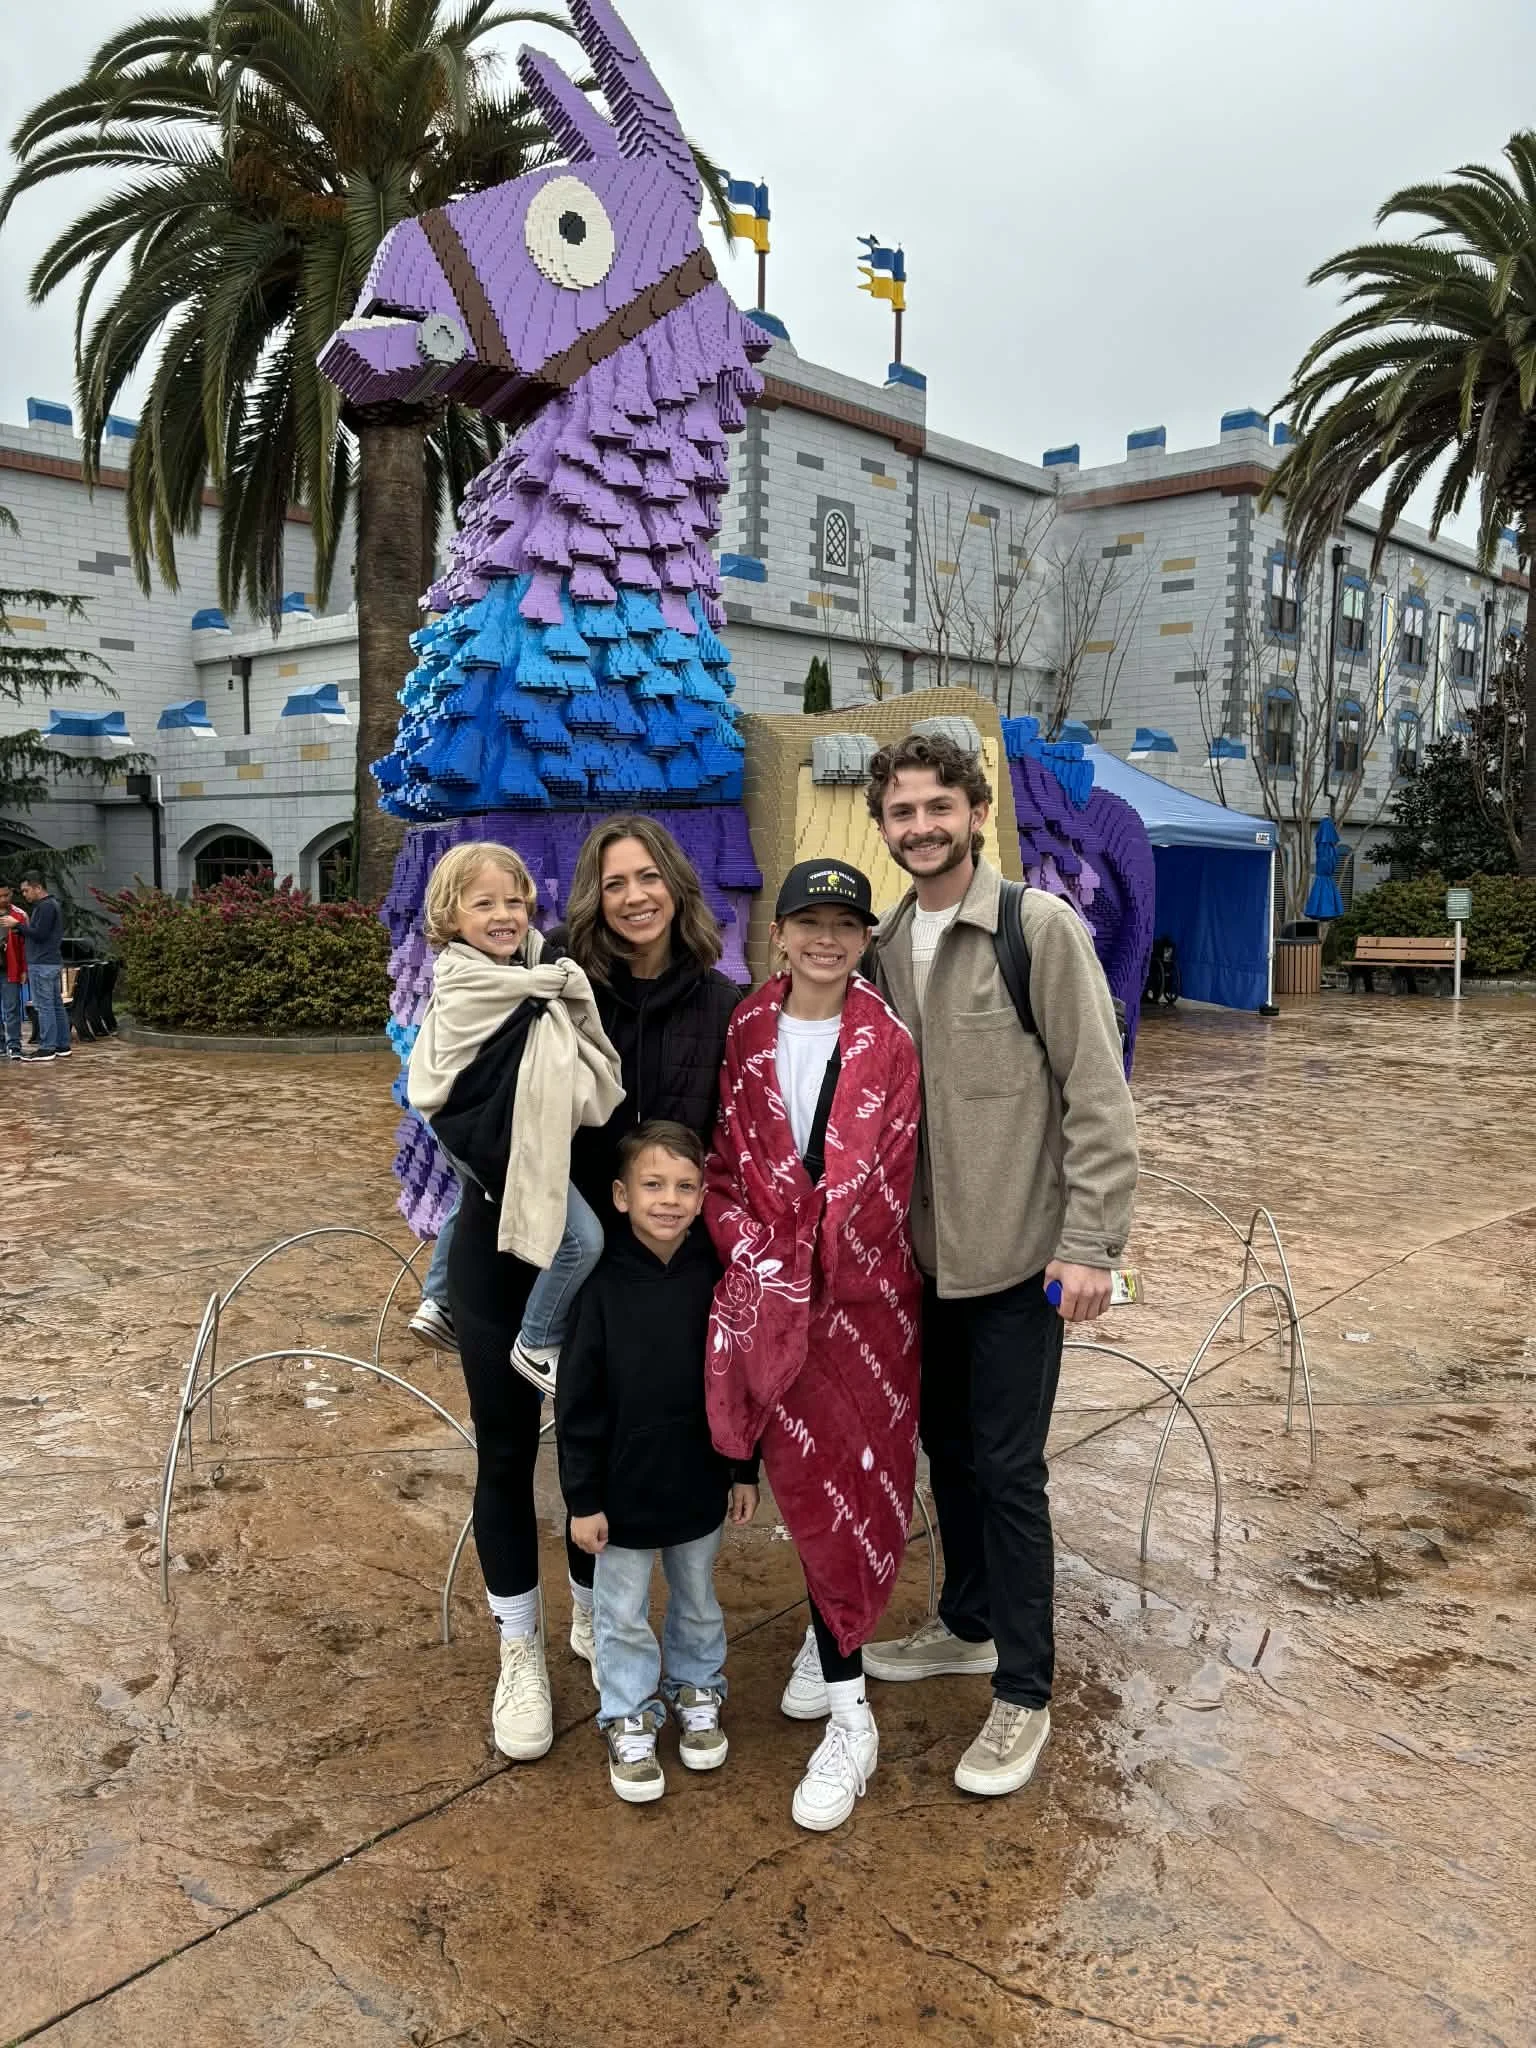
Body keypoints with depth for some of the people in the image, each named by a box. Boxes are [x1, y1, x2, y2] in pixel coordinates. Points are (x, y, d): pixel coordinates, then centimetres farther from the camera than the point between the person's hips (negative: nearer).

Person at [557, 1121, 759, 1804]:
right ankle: (629, 1717, 35)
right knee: (623, 1614, 14)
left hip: (699, 1483, 3)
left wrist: (745, 1469, 4)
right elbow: (577, 1404, -12)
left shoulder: (715, 1276, -10)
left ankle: (697, 1691, 45)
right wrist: (582, 1499, -10)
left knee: (697, 1601, 22)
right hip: (622, 1488, -2)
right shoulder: (602, 1282, -17)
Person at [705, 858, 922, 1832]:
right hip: (773, 1290, 2)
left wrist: (816, 1268, -9)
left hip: (865, 1293, -2)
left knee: (850, 1481, 1)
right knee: (806, 1478, 9)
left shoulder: (889, 1042, -5)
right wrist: (755, 1257, -10)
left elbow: (885, 1177, -8)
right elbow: (725, 1160, 2)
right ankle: (849, 1708, 27)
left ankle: (839, 1676, 16)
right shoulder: (746, 1035, 2)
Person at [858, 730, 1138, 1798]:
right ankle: (966, 1624, 41)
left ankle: (1023, 1695, 19)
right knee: (948, 1448, 19)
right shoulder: (885, 944, 6)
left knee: (1008, 1469, 2)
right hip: (926, 1251, 6)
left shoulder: (1041, 926, -12)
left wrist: (1093, 1243, -16)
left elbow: (1099, 1096, -14)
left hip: (1018, 1252, -6)